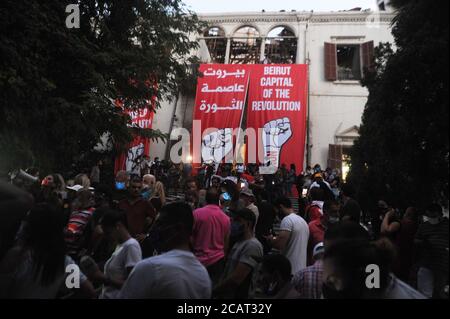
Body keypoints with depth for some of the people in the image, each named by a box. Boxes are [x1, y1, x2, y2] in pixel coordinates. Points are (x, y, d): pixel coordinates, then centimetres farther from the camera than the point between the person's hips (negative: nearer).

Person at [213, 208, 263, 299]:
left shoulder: (252, 246, -20)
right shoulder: (239, 242, 11)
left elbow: (236, 279, -25)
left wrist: (215, 291, -14)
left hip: (239, 295, -8)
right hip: (227, 294, 8)